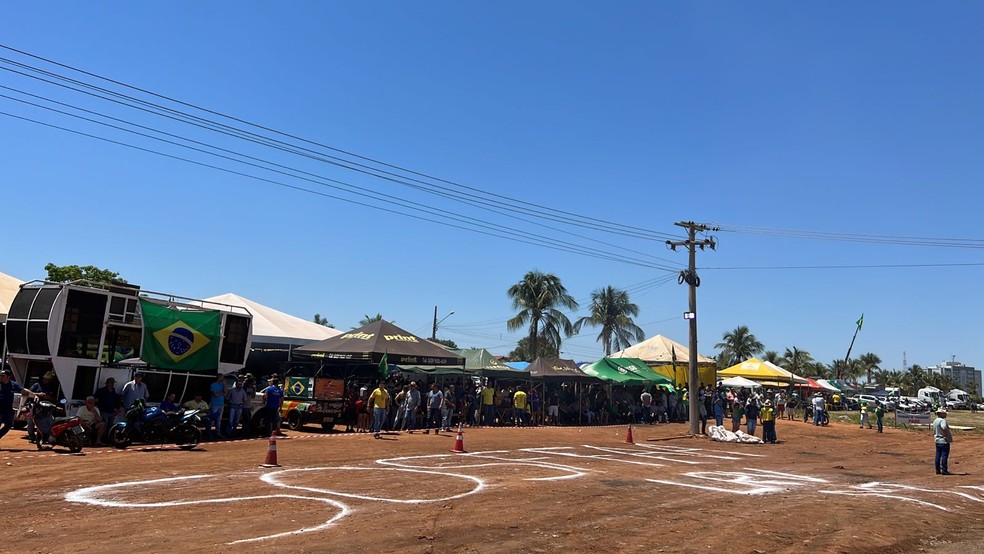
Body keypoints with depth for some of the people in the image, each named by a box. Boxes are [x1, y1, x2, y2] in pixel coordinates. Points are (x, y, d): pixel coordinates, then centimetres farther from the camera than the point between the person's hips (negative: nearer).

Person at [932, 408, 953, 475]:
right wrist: (946, 436, -23)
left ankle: (937, 470, 15)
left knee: (938, 456, 11)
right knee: (944, 455, -3)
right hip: (944, 441, -9)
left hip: (937, 441, 9)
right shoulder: (942, 420, -16)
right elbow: (944, 428, -34)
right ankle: (944, 470, -1)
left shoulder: (935, 421, 13)